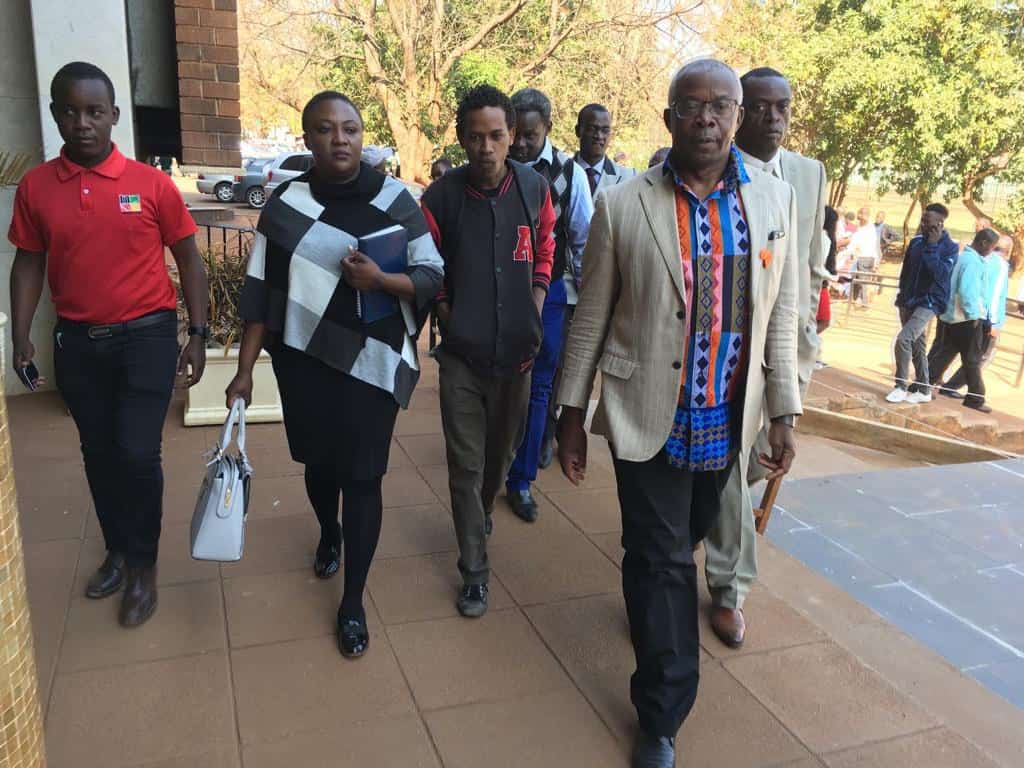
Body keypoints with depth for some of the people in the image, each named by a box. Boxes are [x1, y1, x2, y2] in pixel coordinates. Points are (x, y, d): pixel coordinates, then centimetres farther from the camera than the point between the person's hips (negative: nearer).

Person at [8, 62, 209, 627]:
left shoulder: (152, 183, -6)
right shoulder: (35, 187, 1)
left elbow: (188, 260, 0)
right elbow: (29, 263, 9)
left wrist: (198, 334, -4)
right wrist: (21, 337, 2)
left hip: (146, 336, -3)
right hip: (77, 343, 3)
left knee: (138, 453, -6)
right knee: (99, 454, 14)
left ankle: (144, 566, 15)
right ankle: (117, 551, 35)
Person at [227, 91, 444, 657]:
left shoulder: (393, 199, -4)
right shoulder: (285, 203, -1)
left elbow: (433, 276, -4)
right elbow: (260, 293, 0)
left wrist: (380, 279, -23)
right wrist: (244, 370, -2)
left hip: (372, 363, -2)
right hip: (304, 361, 2)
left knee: (362, 475, 0)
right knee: (320, 461, 18)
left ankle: (353, 601, 15)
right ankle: (329, 537, 51)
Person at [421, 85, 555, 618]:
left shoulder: (534, 188, -3)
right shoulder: (442, 197, -9)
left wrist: (534, 311, 5)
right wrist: (449, 317, -4)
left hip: (516, 352, 2)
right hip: (462, 354, -2)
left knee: (500, 454, 18)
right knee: (466, 466, 1)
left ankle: (482, 514, 48)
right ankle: (474, 571, 13)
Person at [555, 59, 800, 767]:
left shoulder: (776, 199, 2)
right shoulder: (622, 206, -7)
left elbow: (781, 317, 6)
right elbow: (592, 319, -2)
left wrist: (784, 414, 5)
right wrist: (572, 414, 0)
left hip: (728, 423, 3)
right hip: (648, 418, -3)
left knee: (682, 546, 20)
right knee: (662, 562, 3)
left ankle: (648, 597, 52)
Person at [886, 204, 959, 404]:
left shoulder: (950, 247, -10)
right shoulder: (916, 241, 4)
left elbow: (941, 274, -24)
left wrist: (932, 247, -21)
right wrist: (902, 296, 15)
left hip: (930, 302, -6)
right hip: (909, 301, 6)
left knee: (903, 338, -21)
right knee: (917, 345, 12)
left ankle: (901, 386, -10)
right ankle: (923, 390, 22)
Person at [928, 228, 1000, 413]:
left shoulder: (967, 257, 15)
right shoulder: (972, 261, -16)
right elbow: (967, 291, -23)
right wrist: (973, 315, -18)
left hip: (955, 316, 9)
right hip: (968, 318, -9)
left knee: (944, 354, 11)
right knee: (972, 360, 1)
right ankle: (975, 398, 10)